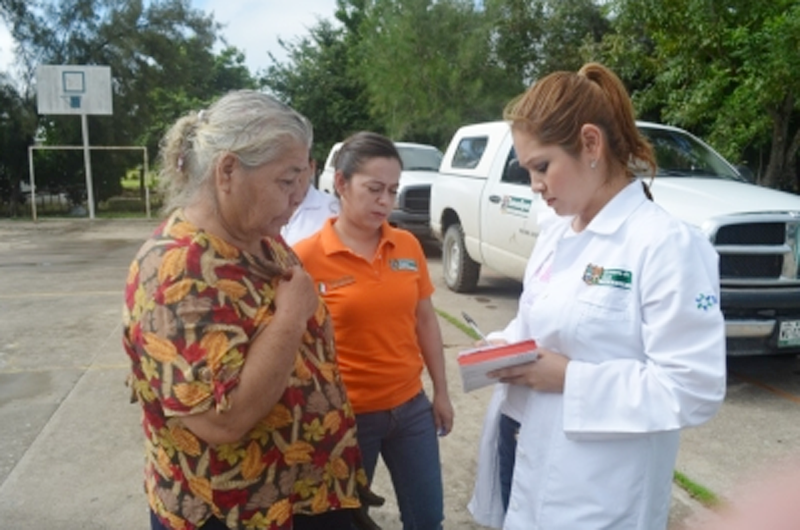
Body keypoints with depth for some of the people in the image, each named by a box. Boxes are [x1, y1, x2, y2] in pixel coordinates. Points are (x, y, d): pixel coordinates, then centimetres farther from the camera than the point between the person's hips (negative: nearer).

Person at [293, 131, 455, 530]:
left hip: (411, 407, 4)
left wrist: (441, 391, 11)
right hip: (346, 416, -4)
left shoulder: (408, 246, 0)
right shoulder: (306, 257, -14)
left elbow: (425, 321, 8)